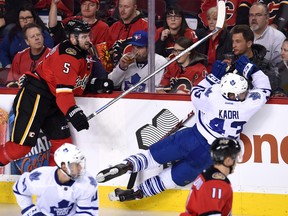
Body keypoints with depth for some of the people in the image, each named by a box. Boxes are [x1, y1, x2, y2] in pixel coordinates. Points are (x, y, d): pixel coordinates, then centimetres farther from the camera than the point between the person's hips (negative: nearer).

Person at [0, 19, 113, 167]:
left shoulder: (82, 53, 11)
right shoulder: (67, 55, -21)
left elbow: (80, 83, 21)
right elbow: (63, 90, -29)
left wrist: (99, 84, 3)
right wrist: (73, 112, -41)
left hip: (52, 103, 10)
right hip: (35, 98, -10)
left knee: (63, 142, 4)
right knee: (21, 145, -13)